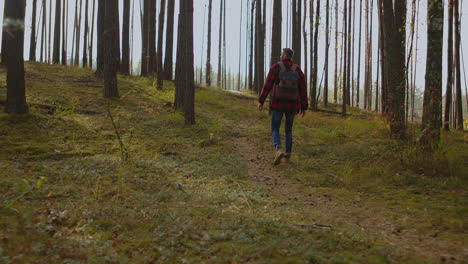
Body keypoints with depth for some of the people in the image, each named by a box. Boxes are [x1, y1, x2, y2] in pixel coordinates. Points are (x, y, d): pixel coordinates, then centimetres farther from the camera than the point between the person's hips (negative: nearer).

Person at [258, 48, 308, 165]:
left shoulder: (276, 67, -4)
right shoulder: (297, 69, 4)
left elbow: (267, 85, -10)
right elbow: (303, 89, 2)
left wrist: (261, 101, -4)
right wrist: (304, 107, 9)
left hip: (278, 104, -3)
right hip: (292, 105, 3)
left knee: (275, 130, 3)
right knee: (288, 130, 19)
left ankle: (279, 150, -25)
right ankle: (287, 155, 16)